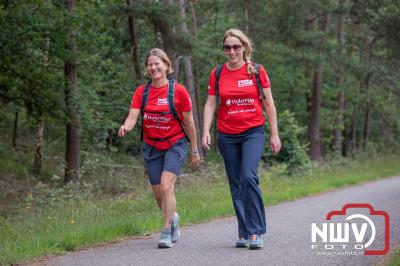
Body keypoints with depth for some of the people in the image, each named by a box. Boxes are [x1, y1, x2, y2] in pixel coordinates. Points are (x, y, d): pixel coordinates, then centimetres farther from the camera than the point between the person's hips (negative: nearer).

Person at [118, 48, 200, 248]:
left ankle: (166, 232, -13)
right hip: (151, 147, 4)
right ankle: (172, 218, 39)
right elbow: (133, 116, -11)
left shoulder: (178, 91, -8)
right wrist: (125, 127, -35)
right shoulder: (141, 92, 0)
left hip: (175, 145, -4)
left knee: (166, 186, -21)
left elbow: (189, 123, -2)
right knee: (158, 193, 9)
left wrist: (194, 151, 3)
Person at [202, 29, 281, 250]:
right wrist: (206, 130, -9)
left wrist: (274, 134, 2)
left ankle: (256, 232, -15)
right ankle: (244, 233, 14)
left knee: (249, 176, -20)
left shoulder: (257, 70, 0)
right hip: (227, 136, 3)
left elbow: (268, 103, 4)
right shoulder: (217, 74, 5)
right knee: (236, 184, 6)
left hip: (253, 132, -3)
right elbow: (210, 104, 5)